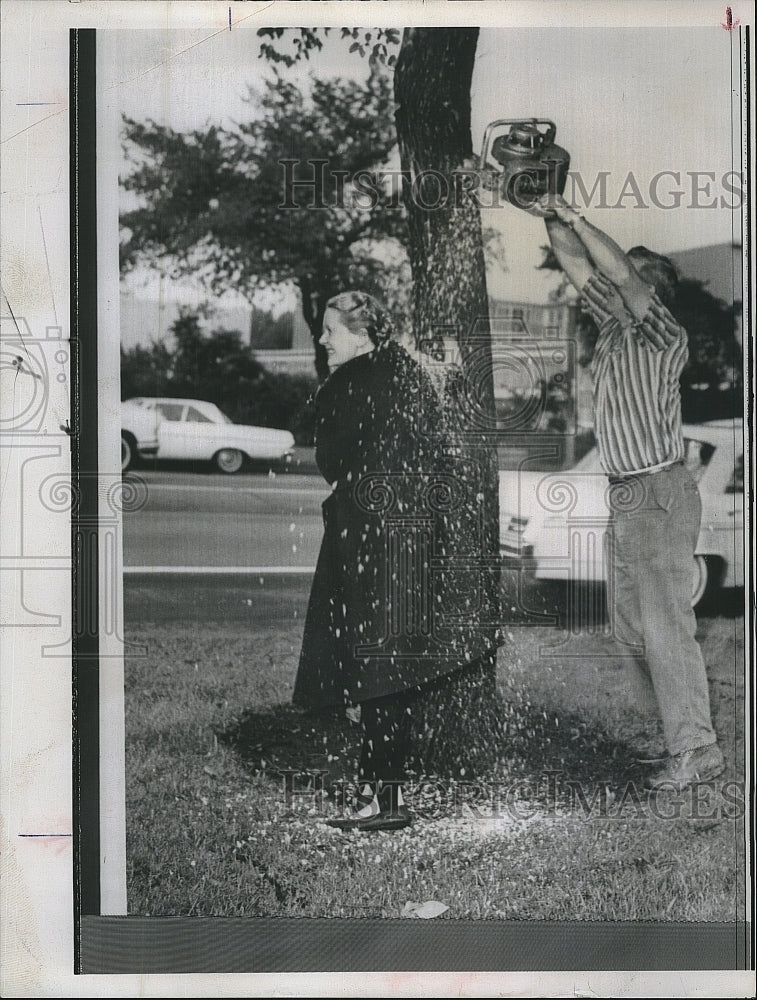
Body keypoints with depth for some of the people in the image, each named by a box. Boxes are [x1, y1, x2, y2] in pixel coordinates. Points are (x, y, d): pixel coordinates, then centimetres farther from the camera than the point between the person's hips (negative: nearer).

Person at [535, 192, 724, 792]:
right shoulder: (613, 328, 12)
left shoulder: (667, 337, -9)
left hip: (661, 494, -9)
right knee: (633, 623, 12)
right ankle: (683, 711, 24)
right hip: (626, 496, 9)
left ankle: (696, 748, -4)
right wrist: (553, 221, 3)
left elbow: (621, 274, -21)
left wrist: (576, 218, -17)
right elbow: (578, 267, 14)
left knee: (666, 624, -9)